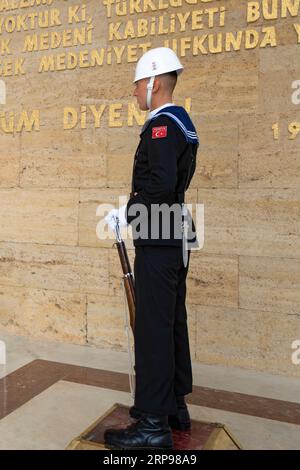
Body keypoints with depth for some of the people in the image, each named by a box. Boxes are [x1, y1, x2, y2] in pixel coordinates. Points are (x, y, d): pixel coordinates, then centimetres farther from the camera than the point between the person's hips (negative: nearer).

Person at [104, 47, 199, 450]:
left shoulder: (161, 123, -14)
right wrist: (136, 207, 15)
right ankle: (176, 406, 28)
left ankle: (153, 424, 7)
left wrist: (127, 213, -14)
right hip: (176, 238, 10)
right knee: (173, 322, 15)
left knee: (153, 327, -4)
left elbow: (161, 184, -28)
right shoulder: (183, 123, 17)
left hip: (157, 242, -10)